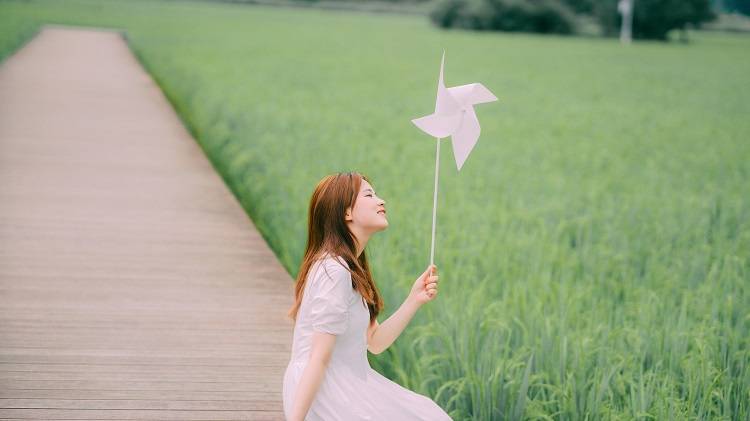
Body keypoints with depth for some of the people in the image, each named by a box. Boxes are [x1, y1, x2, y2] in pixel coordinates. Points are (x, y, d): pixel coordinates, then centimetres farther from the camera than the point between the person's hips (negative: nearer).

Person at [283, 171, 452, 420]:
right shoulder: (334, 271, -19)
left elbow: (374, 343, 9)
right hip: (321, 395, -10)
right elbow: (319, 358, -23)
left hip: (345, 386, 10)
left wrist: (414, 300, 0)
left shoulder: (350, 267, 12)